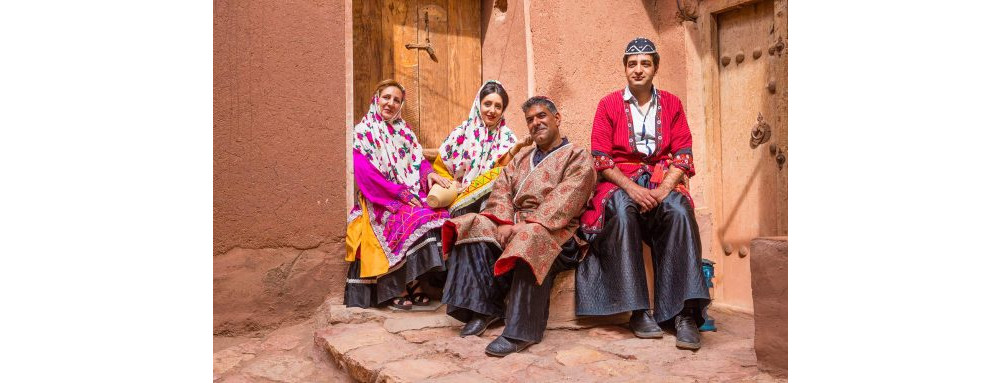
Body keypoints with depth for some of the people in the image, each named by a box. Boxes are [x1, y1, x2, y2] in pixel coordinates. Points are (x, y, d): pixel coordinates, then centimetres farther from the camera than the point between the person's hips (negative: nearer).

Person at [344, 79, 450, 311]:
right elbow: (364, 172, -10)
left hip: (411, 196, 5)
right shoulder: (362, 131, 2)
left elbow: (419, 159, 15)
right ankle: (396, 290, -21)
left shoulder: (404, 131, 20)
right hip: (379, 201, -5)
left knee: (439, 214, -24)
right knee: (411, 220, -32)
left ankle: (413, 282, -18)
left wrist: (429, 172, -11)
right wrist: (400, 192, -16)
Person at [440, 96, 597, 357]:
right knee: (471, 228, -16)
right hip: (514, 224, 6)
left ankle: (521, 331, -34)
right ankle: (481, 308, -18)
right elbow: (501, 191, 10)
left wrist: (529, 225, -23)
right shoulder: (521, 159, 25)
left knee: (531, 240, -38)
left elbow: (564, 200, -11)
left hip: (554, 228, -6)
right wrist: (504, 223, -11)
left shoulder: (578, 157, 6)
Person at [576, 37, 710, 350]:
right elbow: (600, 159, -2)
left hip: (662, 180, 2)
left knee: (680, 212, -32)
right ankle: (639, 311, -31)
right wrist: (632, 188, -17)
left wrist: (663, 189, -15)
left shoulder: (671, 104, 12)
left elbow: (683, 155, 4)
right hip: (620, 181, -1)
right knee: (621, 212, -35)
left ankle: (685, 313, -31)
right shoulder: (609, 105, 6)